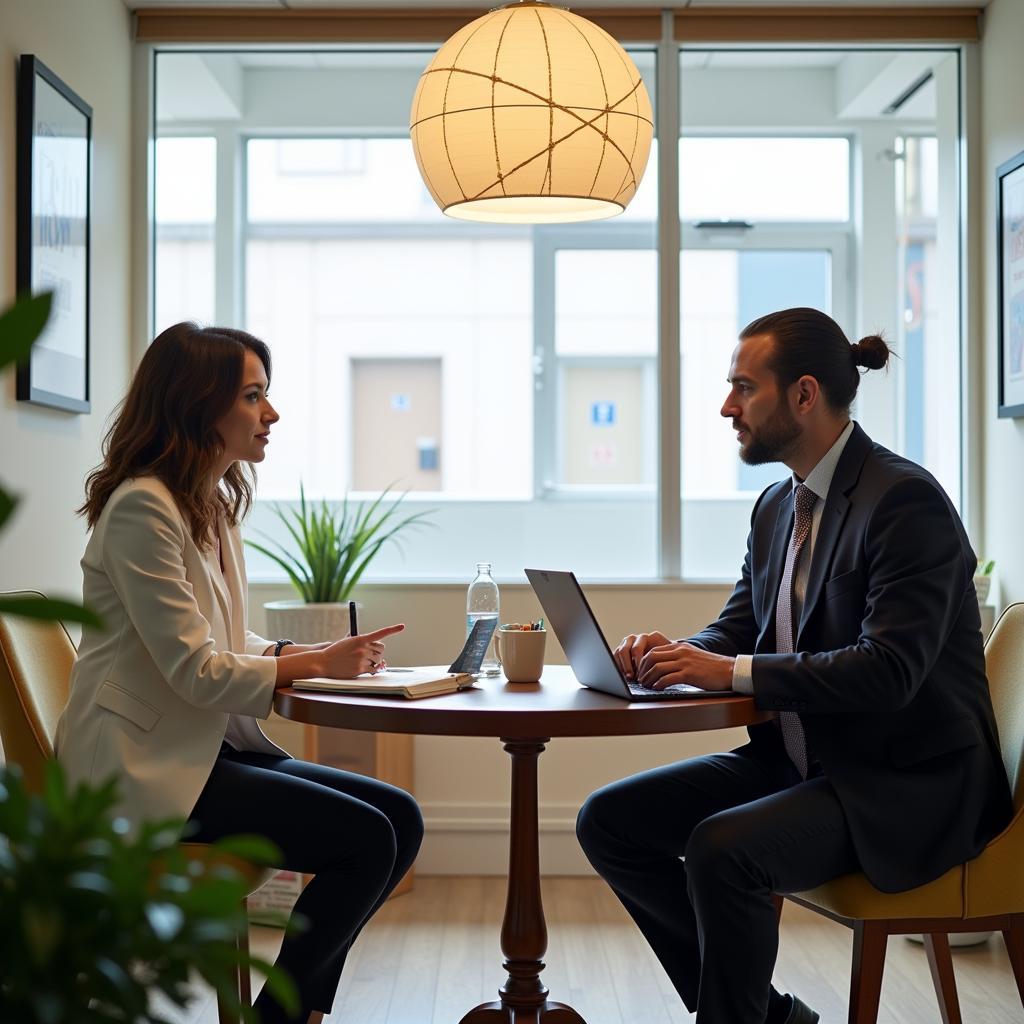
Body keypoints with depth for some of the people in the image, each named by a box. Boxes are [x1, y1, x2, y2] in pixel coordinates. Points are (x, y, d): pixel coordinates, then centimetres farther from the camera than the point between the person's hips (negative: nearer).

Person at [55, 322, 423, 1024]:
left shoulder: (216, 505, 14)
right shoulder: (143, 507, -15)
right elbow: (196, 670, -19)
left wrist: (317, 653, -1)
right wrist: (315, 664, -12)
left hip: (210, 748, 9)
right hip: (146, 768, -9)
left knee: (400, 818, -1)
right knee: (365, 838, -18)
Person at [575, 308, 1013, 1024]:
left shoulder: (905, 499, -16)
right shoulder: (777, 507, 11)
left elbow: (889, 669, -25)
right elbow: (736, 629, 16)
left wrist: (732, 671, -25)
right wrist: (676, 653, -8)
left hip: (905, 783, -9)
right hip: (798, 761, 9)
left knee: (722, 848, -32)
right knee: (609, 820, 1)